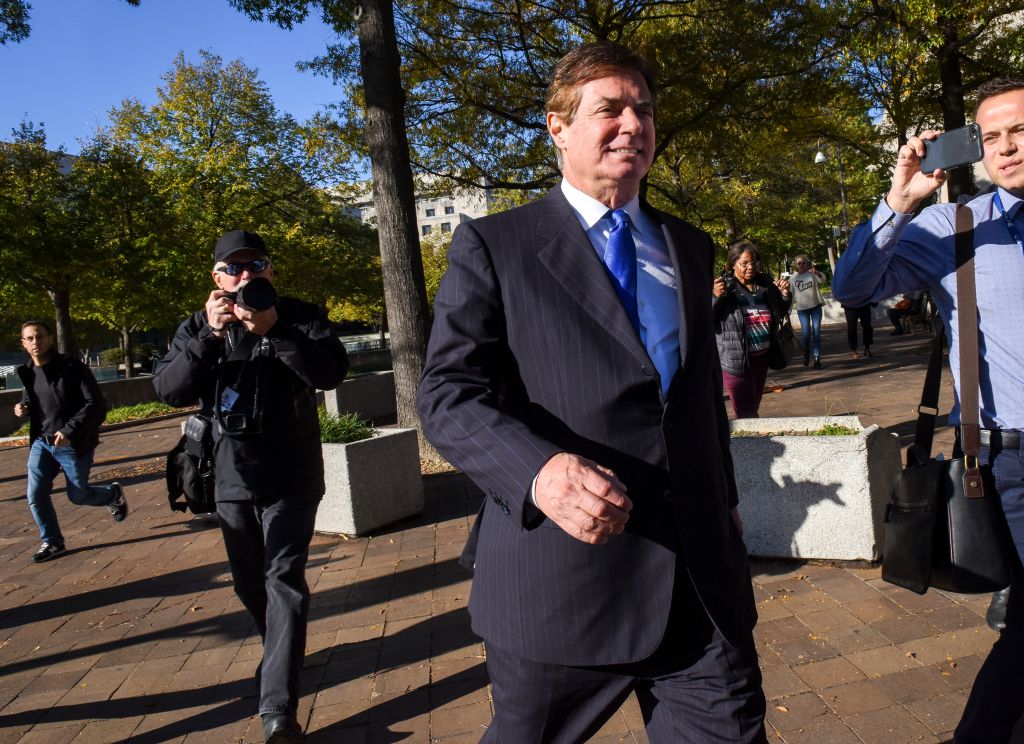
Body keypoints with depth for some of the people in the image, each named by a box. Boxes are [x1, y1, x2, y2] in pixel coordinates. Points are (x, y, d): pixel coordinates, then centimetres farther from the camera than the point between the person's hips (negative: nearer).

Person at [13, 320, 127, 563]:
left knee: (78, 496, 6)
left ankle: (114, 494, 38)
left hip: (74, 445, -5)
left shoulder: (72, 367, -14)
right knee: (35, 495, -2)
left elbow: (96, 405, -17)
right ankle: (52, 542, 17)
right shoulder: (27, 372, 3)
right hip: (41, 443, 5)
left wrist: (69, 430, -26)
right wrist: (24, 408, -2)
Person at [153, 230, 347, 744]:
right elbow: (168, 390, -9)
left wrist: (275, 330, -31)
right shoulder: (198, 327, 4)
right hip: (232, 478, 4)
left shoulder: (300, 316, -4)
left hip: (290, 476, -4)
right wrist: (209, 336, -23)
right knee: (249, 581, 17)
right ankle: (281, 654, 41)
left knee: (283, 581, -9)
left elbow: (331, 374, -19)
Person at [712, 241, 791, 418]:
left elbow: (781, 314, 21)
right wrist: (714, 298, -29)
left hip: (762, 357, 6)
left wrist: (785, 296, 1)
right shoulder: (724, 287, -11)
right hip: (736, 361, -6)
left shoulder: (766, 284, 5)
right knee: (746, 414, -3)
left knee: (754, 409, 19)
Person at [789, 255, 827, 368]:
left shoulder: (813, 274, -1)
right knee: (806, 333, -7)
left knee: (816, 332, -1)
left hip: (816, 307, 0)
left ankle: (817, 358, 1)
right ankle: (806, 352, 22)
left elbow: (823, 278, -22)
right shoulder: (792, 278, 2)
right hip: (802, 309, 0)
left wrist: (817, 272, -43)